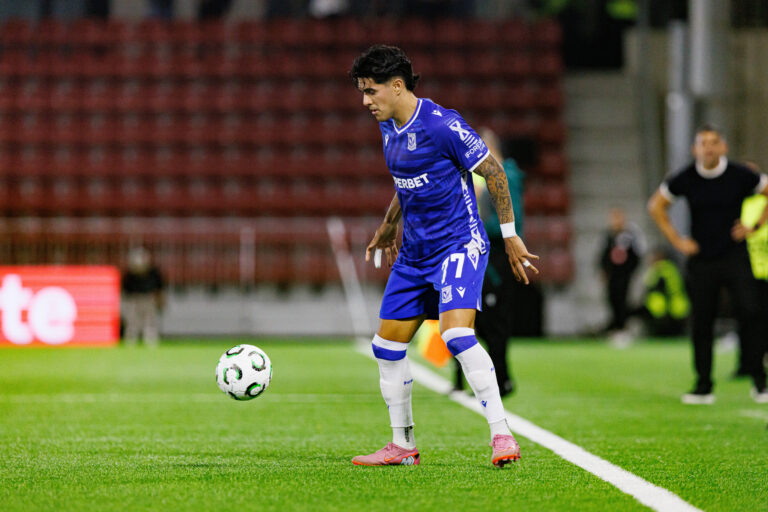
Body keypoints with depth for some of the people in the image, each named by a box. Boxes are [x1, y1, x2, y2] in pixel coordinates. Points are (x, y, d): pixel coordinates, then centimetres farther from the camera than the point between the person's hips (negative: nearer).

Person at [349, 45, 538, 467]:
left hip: (458, 243, -9)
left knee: (456, 336, -26)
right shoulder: (389, 127, 8)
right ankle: (402, 445, 19)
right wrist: (389, 225, 28)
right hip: (414, 252, 9)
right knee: (386, 347, 7)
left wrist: (509, 235, -9)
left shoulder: (441, 124, -18)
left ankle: (502, 434, -21)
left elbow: (492, 171, -12)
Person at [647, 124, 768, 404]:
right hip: (701, 260, 2)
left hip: (735, 257, -1)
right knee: (701, 325, 3)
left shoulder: (739, 175, -6)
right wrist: (677, 240, 5)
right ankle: (703, 387, 13)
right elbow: (656, 205, 12)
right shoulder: (686, 178, -3)